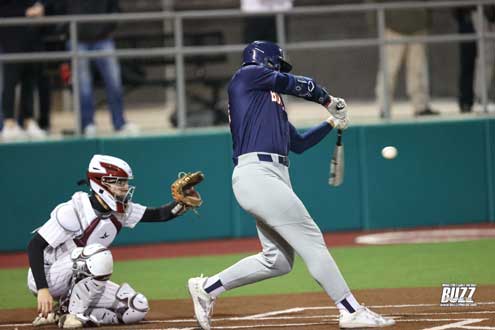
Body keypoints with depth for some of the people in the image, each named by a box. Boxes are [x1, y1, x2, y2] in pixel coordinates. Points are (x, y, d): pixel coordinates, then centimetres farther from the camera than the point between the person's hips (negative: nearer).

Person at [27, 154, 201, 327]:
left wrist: (183, 203, -25)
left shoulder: (120, 210, -3)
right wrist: (43, 290, -34)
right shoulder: (73, 211, -25)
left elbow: (159, 214, -4)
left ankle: (64, 312, 1)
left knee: (137, 307, -5)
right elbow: (35, 246, -26)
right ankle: (74, 314, -18)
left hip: (79, 283, 8)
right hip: (46, 278, -8)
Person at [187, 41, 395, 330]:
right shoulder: (248, 74, 5)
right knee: (310, 239, -12)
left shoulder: (273, 103, 29)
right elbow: (299, 85, 5)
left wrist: (332, 123, 26)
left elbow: (298, 143, 31)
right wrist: (328, 100, 21)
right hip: (257, 173, -10)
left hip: (276, 177, 10)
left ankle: (207, 287, 16)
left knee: (278, 260, 8)